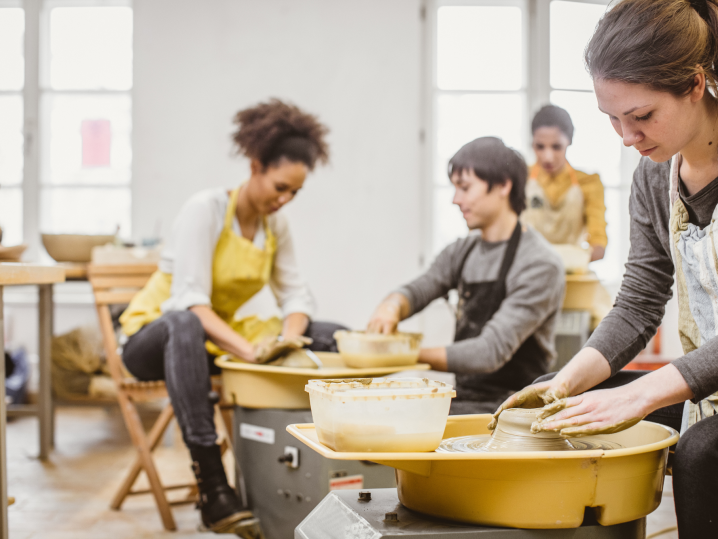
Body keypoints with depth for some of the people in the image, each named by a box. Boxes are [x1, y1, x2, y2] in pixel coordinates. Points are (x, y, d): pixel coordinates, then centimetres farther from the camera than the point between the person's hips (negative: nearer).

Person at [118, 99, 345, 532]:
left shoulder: (276, 223, 3)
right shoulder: (206, 209, -18)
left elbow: (296, 293, 1)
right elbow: (189, 302, -28)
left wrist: (286, 336, -23)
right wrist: (249, 350, -42)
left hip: (220, 337, 6)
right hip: (155, 337, -6)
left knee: (335, 338, -8)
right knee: (185, 325, -44)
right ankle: (210, 477, -42)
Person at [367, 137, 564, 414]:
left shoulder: (539, 264, -13)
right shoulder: (463, 251, 11)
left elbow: (491, 352, -19)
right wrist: (392, 306, -12)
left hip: (506, 408, -7)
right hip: (461, 396, 7)